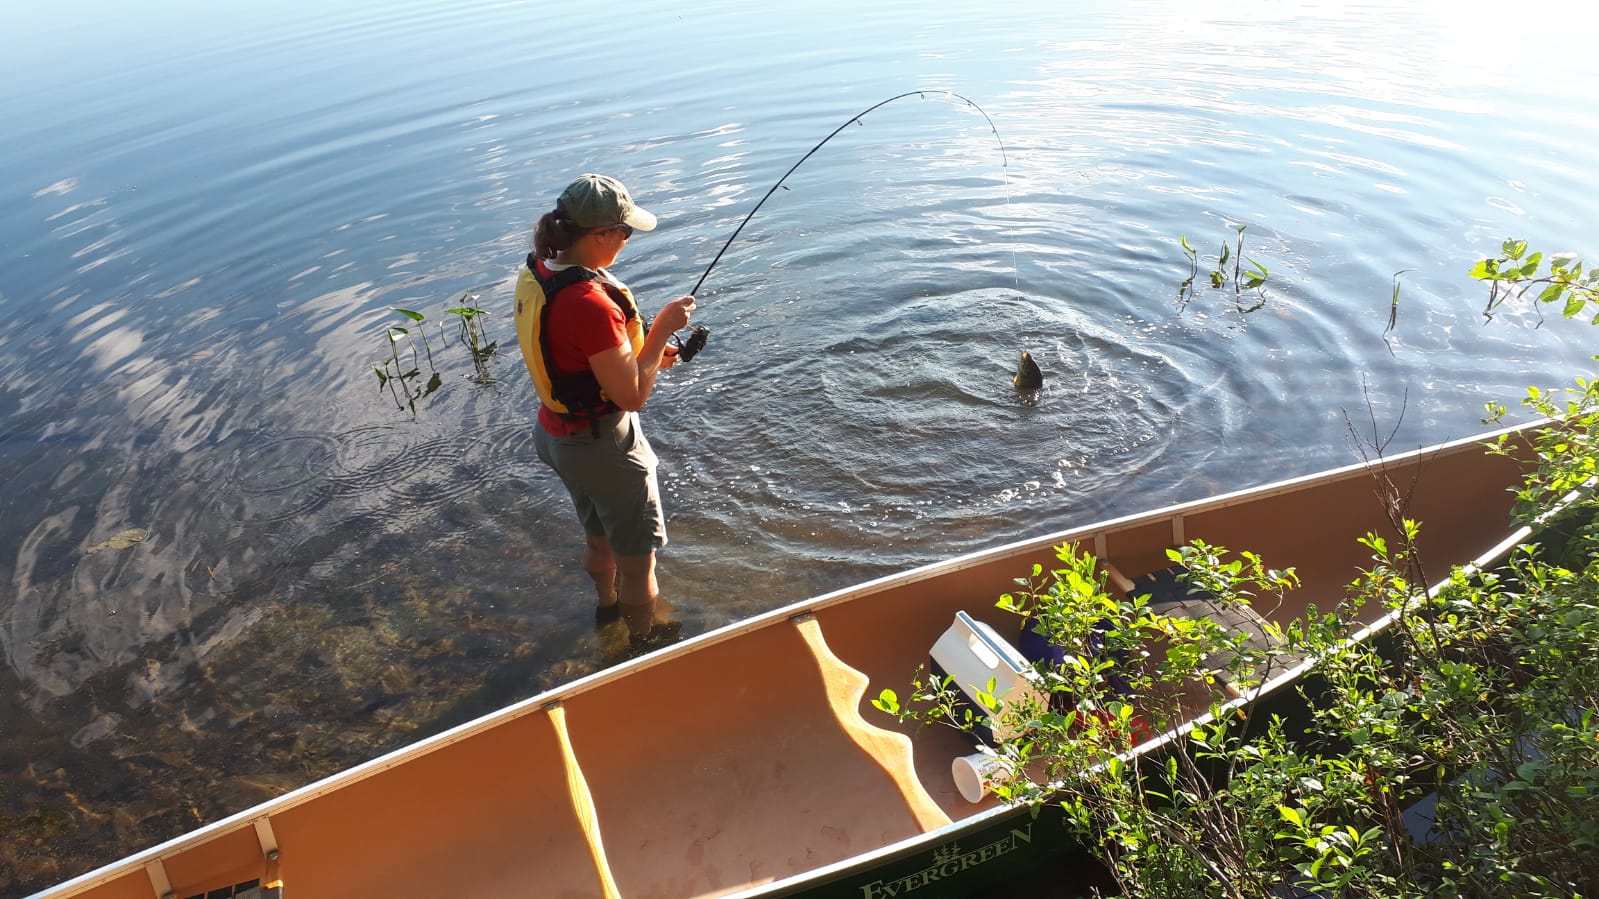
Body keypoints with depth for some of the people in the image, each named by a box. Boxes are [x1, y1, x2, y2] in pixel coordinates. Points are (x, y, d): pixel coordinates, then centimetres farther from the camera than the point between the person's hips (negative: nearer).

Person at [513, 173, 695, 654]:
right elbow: (631, 397, -25)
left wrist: (644, 353, 4)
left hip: (554, 431, 9)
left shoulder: (537, 271, -3)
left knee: (598, 535, 32)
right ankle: (646, 639, 36)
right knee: (638, 554, 14)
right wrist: (662, 328, -18)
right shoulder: (589, 303, -32)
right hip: (602, 446, -9)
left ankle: (608, 602, 57)